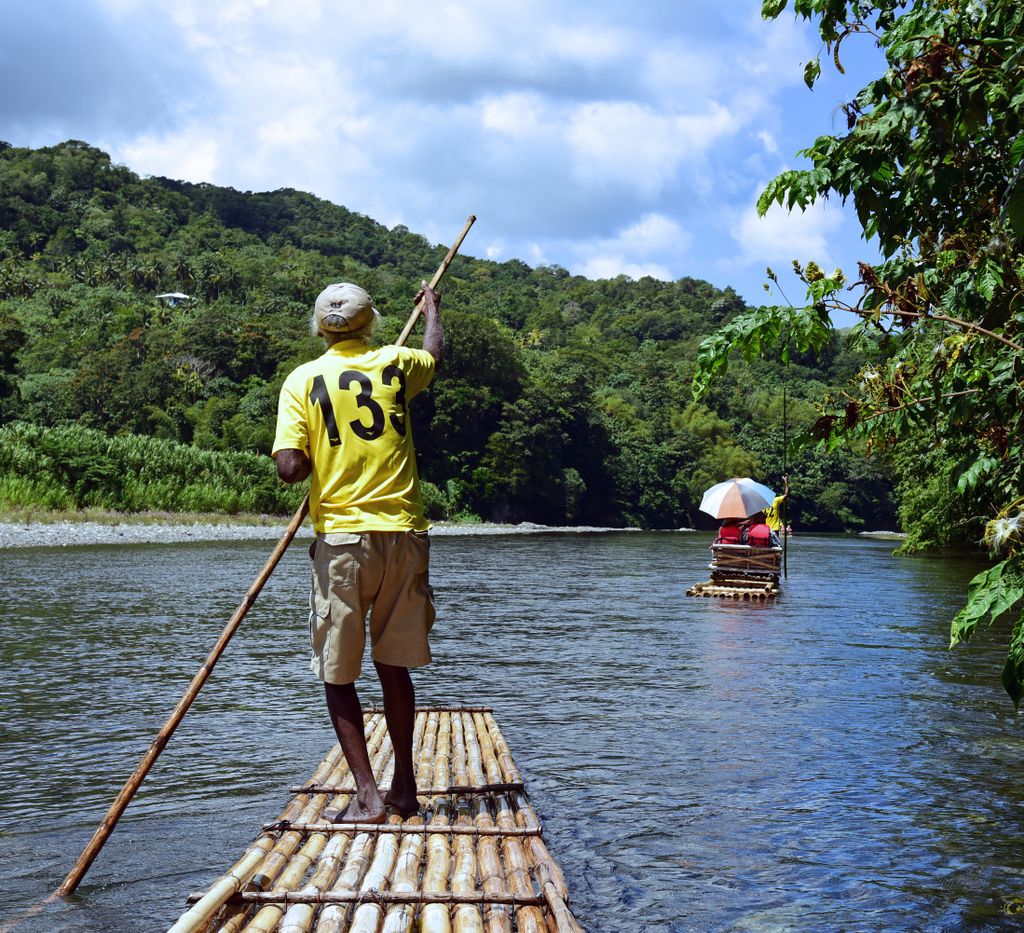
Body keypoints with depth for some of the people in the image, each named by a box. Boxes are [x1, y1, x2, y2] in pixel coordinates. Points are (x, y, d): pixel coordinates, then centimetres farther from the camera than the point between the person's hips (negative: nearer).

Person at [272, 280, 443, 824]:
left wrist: (319, 462, 11)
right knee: (394, 666, 15)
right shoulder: (396, 364, 6)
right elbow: (436, 351, 32)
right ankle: (404, 789, 21)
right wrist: (430, 307, 52)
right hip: (404, 534, 3)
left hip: (341, 539, -3)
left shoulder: (303, 380, -2)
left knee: (338, 676, 5)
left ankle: (367, 797, 0)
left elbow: (290, 468, -12)